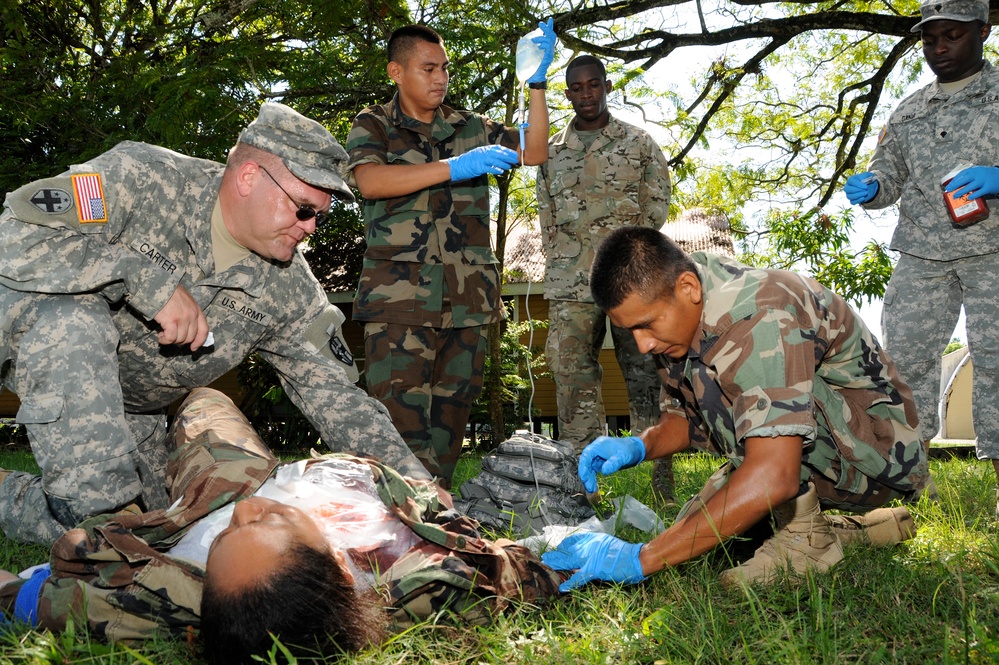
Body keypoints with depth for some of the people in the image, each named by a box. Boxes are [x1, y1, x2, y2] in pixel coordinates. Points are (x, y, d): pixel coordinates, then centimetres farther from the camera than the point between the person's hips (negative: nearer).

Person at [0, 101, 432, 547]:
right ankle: (95, 505, -25)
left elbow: (336, 398, -11)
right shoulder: (141, 177, -26)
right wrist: (149, 280, -39)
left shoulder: (291, 290, -12)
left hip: (129, 406, 5)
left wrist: (413, 483, -21)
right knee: (77, 319, -38)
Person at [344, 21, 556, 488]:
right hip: (400, 298, -4)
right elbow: (369, 181, -12)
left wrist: (537, 85, 4)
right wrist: (453, 168, -19)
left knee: (450, 417, 7)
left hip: (466, 300, 4)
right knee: (402, 421, -10)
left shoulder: (471, 129, 19)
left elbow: (534, 153, 15)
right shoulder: (373, 126, 8)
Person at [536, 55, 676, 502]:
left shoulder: (639, 143, 11)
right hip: (570, 288, 2)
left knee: (647, 383, -2)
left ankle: (662, 493, 4)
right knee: (574, 386, 0)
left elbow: (658, 204, 8)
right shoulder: (551, 151, 17)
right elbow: (546, 219, 17)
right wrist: (562, 267, 6)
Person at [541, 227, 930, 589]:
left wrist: (641, 558, -40)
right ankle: (854, 529, 12)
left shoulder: (758, 317, -32)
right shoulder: (680, 314, -4)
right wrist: (639, 446, -15)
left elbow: (773, 477, -41)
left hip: (881, 448, -9)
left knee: (712, 378, -27)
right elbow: (687, 417, 9)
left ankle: (803, 537, -14)